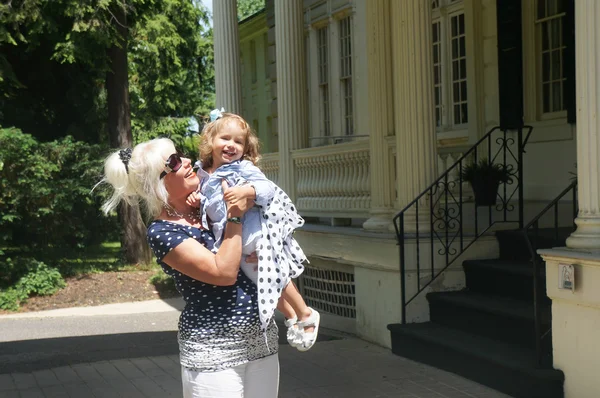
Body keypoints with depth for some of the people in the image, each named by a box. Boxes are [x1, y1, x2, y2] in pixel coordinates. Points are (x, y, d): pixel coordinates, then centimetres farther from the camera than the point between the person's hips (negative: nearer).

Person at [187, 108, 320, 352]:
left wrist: (246, 191, -39)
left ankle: (306, 314, 16)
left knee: (273, 274, -4)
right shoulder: (204, 174, 7)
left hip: (256, 236, -7)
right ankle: (290, 316, 30)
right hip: (232, 242, 7)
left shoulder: (243, 169, -12)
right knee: (258, 277, 13)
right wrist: (197, 200, 0)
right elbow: (207, 201, 21)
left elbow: (267, 187, -23)